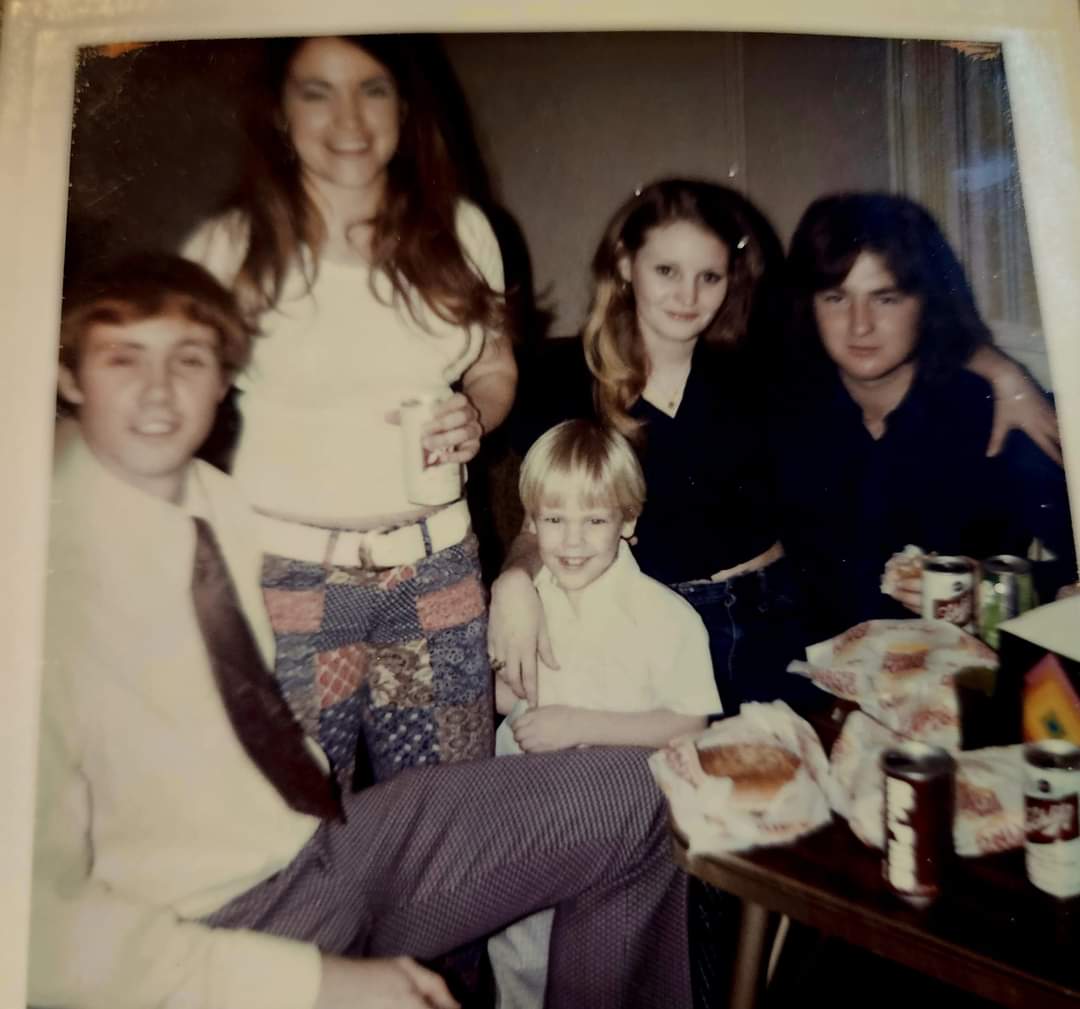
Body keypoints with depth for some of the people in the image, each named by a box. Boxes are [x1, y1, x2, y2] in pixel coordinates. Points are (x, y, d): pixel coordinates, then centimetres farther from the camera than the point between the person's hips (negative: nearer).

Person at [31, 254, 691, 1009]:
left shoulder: (223, 502, 1)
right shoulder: (51, 568, -18)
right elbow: (44, 924, -18)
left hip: (324, 830, 7)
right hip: (211, 934, -6)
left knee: (636, 794, 2)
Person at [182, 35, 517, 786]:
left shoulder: (461, 231, 4)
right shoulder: (229, 249, -5)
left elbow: (496, 370, 15)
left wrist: (475, 417, -7)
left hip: (434, 570, 3)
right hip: (285, 576, -2)